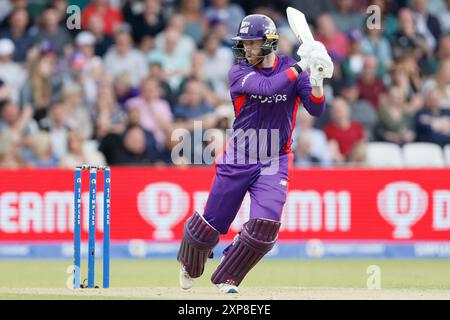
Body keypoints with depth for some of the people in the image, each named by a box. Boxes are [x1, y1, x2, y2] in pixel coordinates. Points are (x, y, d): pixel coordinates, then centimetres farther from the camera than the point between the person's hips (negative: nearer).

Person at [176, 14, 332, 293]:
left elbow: (316, 110, -12)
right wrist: (301, 67, -31)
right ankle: (190, 266, 40)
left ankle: (227, 279, 4)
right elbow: (266, 87, -28)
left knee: (265, 226, -18)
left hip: (274, 162, 1)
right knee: (211, 224, 6)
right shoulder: (239, 73, -9)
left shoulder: (292, 69, -3)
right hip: (237, 160, -1)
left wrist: (317, 80, -30)